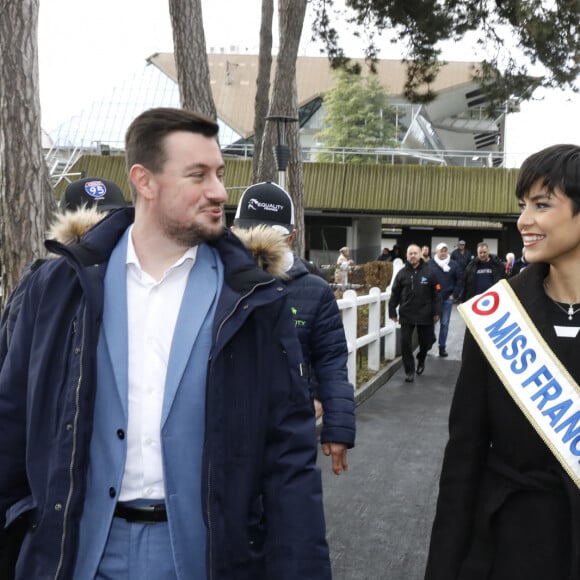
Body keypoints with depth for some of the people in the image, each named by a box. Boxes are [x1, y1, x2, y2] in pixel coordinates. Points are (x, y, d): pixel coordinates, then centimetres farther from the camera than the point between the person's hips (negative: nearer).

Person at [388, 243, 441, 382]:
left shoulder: (429, 272, -1)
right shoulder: (402, 273, 2)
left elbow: (436, 294, -1)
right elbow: (395, 295, 5)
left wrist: (436, 312, -4)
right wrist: (392, 312, 3)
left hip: (425, 314, 0)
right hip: (406, 315, 1)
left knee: (426, 342, 10)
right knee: (405, 343, -3)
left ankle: (421, 359, 41)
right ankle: (409, 371, 10)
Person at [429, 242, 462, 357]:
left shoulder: (453, 264, 4)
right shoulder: (430, 264, -3)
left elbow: (459, 280, 6)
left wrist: (454, 294, -1)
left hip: (447, 299, 2)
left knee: (444, 323, 6)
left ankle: (442, 347, 14)